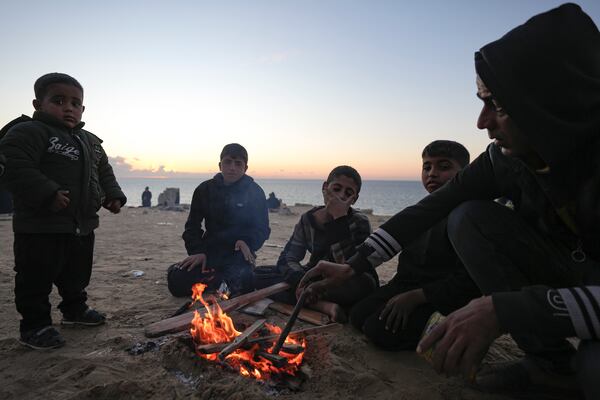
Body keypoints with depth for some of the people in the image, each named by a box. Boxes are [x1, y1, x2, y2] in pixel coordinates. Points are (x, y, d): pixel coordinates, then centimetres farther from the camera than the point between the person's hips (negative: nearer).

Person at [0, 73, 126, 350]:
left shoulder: (90, 142, 13)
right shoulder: (28, 132, -12)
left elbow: (104, 172, 21)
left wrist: (113, 195, 7)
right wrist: (47, 193, -31)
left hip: (83, 225, 8)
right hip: (41, 226, -7)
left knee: (77, 274, 21)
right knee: (37, 278, 5)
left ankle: (75, 310, 41)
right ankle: (35, 325, 20)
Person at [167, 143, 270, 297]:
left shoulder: (255, 192, -1)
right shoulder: (205, 189, 5)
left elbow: (262, 229, 0)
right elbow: (192, 226, 6)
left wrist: (246, 242, -21)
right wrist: (197, 251, -12)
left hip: (238, 254, -2)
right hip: (209, 252, 2)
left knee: (237, 285, -32)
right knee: (176, 281, -18)